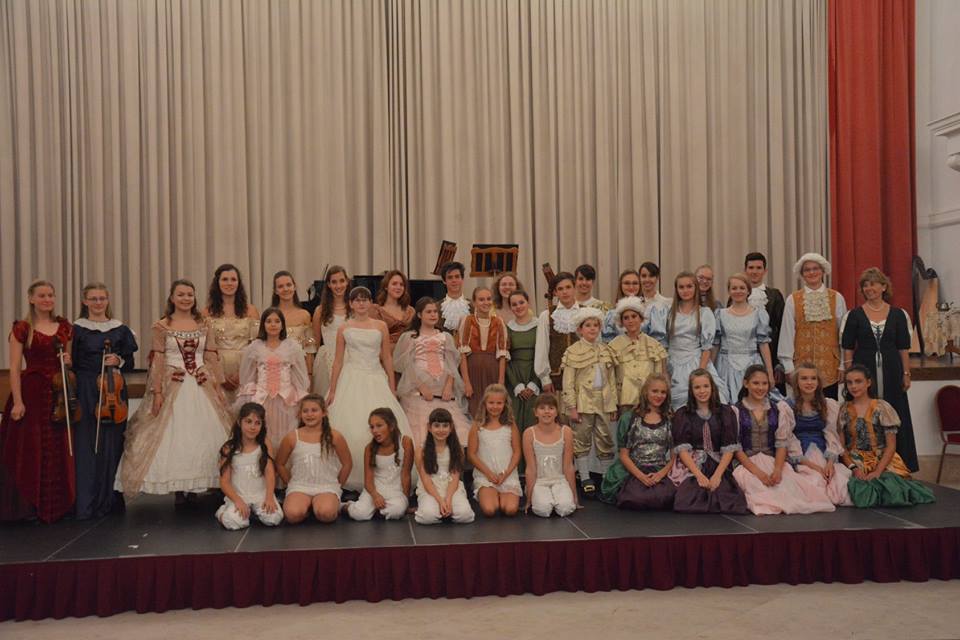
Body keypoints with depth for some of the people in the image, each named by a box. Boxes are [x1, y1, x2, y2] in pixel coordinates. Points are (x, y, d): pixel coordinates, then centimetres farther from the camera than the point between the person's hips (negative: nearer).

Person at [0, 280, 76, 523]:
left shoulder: (65, 327, 10)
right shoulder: (22, 329, -3)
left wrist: (69, 361, -3)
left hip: (60, 393, 4)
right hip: (32, 393, -4)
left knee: (59, 450, 8)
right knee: (29, 450, 0)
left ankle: (58, 503, 18)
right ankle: (29, 505, 10)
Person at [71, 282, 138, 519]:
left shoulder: (120, 329, 9)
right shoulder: (76, 329, 3)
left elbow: (130, 364, 11)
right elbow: (71, 364, 4)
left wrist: (119, 361, -8)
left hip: (114, 391, 2)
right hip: (85, 393, -2)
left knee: (112, 444, 4)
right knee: (85, 446, -3)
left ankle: (110, 500, 14)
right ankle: (85, 503, 4)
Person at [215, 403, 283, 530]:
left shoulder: (265, 445, 2)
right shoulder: (229, 449, -2)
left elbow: (270, 473, -6)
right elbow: (224, 482, -4)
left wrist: (269, 497, -21)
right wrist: (238, 501, -19)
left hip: (261, 494, 2)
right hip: (238, 495, -1)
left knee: (274, 518, -24)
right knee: (234, 522, -29)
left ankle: (255, 510, 10)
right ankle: (223, 511, 8)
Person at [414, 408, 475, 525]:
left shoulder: (457, 449, 3)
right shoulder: (422, 451, -2)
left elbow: (455, 477, -2)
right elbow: (426, 479, -7)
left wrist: (448, 499, -19)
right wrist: (440, 500, -19)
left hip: (452, 488, 1)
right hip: (429, 490, -1)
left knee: (465, 514, -28)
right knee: (428, 515, -33)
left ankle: (446, 510, 4)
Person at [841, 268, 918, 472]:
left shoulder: (898, 315, 5)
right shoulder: (855, 315, 2)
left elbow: (904, 348, 6)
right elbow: (848, 348, 2)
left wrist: (906, 374, 2)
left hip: (891, 373, 1)